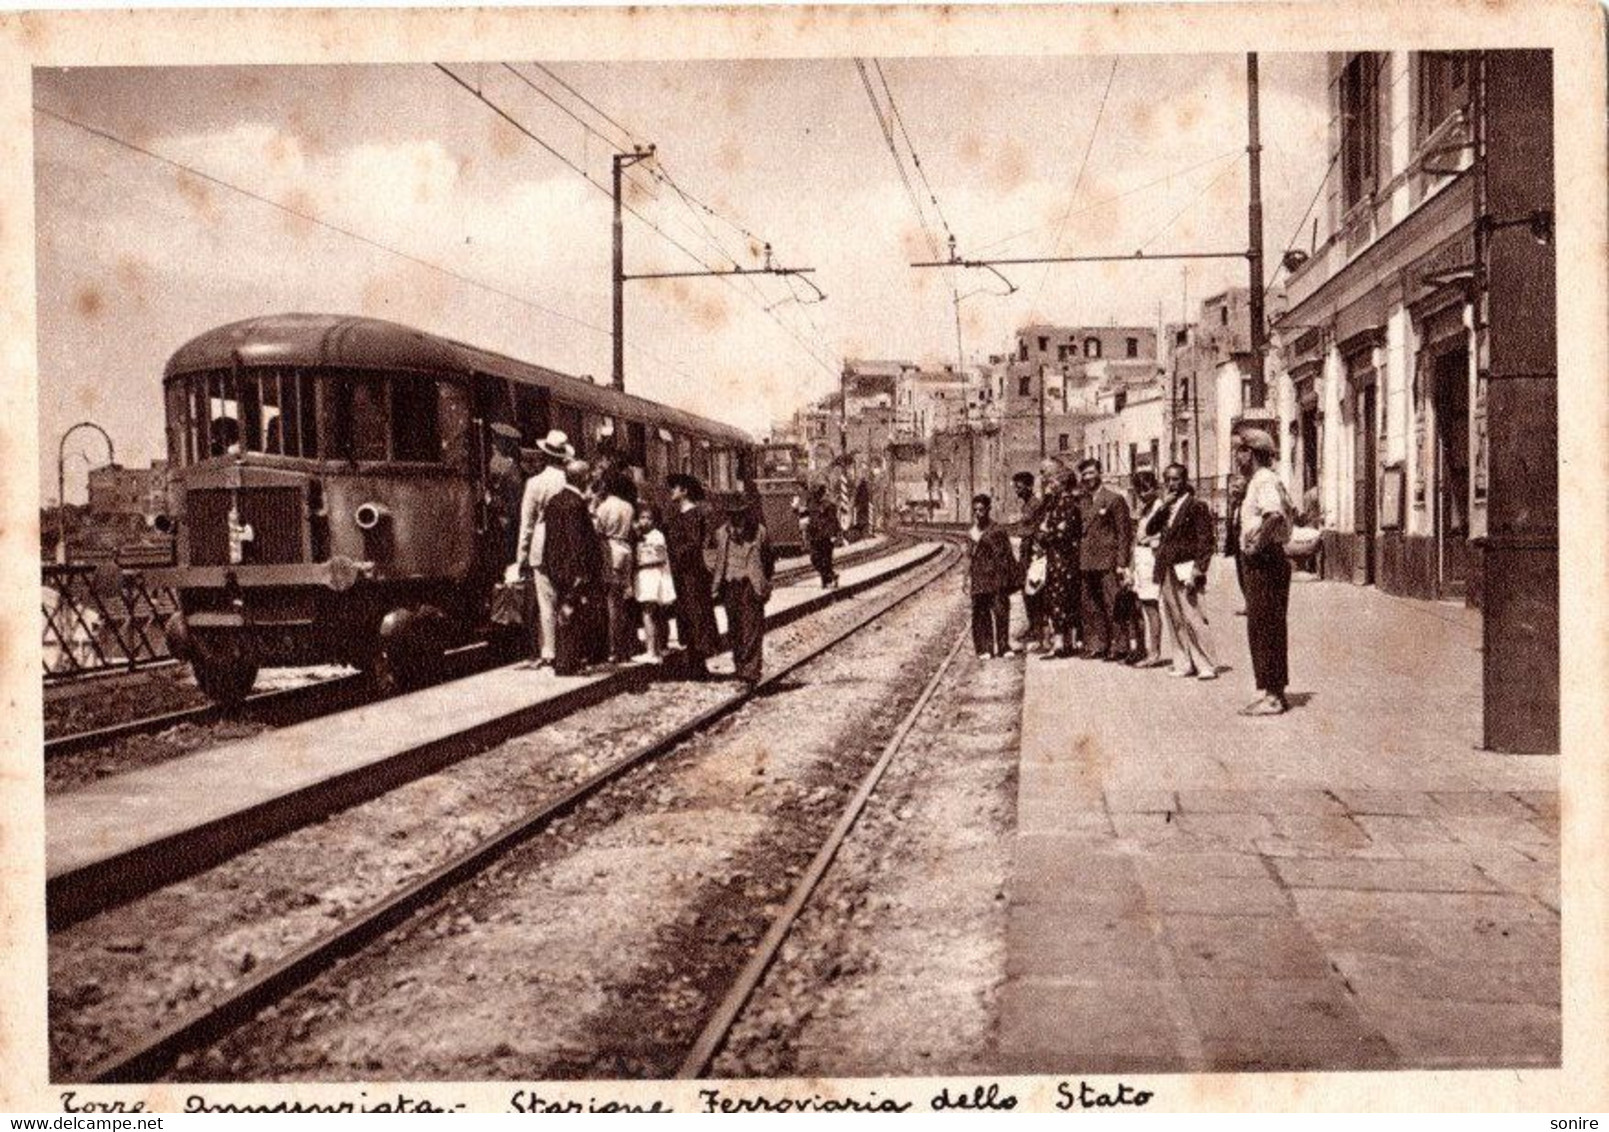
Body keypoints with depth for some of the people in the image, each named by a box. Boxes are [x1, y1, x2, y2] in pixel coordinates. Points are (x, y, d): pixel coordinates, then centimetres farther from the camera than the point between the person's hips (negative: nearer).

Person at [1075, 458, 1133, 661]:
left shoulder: (1114, 499, -3)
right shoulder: (1082, 502, 15)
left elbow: (1124, 533, -5)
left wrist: (1122, 563, -11)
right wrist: (1078, 560, 8)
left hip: (1107, 562, -6)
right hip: (1086, 564, 6)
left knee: (1112, 605, -6)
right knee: (1091, 608, 7)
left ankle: (1118, 647, -2)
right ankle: (1096, 646, 13)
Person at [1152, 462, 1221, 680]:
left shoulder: (1197, 506, -4)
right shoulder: (1165, 508, 17)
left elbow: (1206, 541, -8)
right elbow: (1150, 529, 6)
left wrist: (1197, 571, -15)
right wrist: (1162, 505, -3)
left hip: (1185, 570, -7)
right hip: (1167, 572, 7)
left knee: (1193, 619, -10)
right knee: (1174, 620, 7)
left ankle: (1207, 665, -6)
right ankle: (1184, 663, 13)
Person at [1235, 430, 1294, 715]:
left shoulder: (1264, 481, -15)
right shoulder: (1260, 480, 17)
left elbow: (1275, 515, -33)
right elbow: (1287, 510, 32)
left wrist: (1258, 544, -23)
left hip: (1264, 562, -10)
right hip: (1261, 563, 10)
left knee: (1265, 628, -7)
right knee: (1262, 628, 14)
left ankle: (1273, 696, -4)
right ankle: (1273, 692, 20)